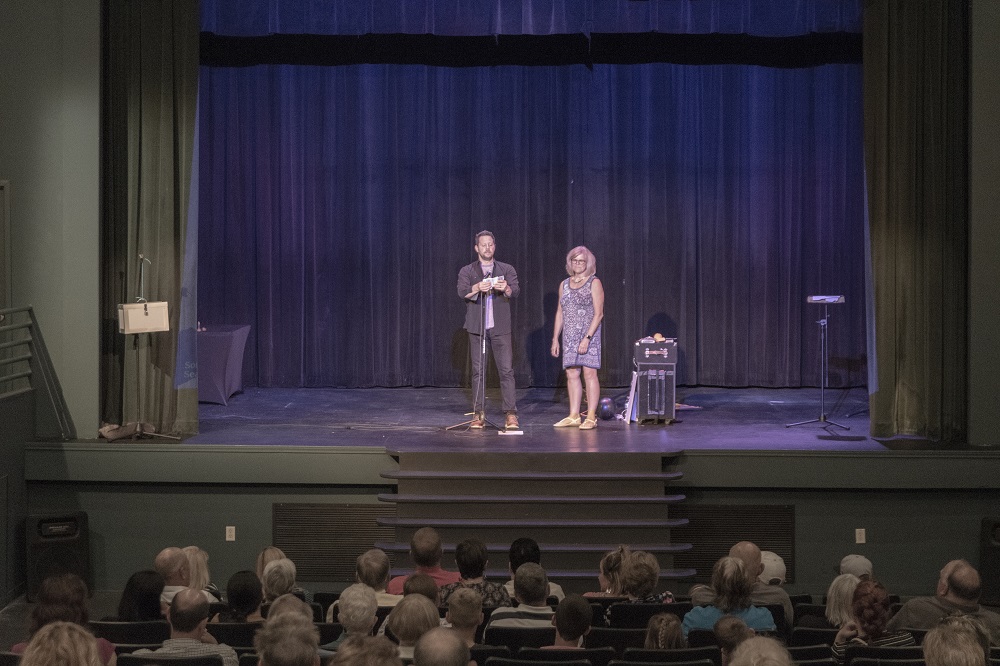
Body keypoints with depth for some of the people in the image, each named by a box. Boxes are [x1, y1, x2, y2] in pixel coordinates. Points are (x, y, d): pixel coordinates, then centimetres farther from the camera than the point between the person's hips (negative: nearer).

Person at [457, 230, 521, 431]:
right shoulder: (467, 271, 8)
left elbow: (516, 291, -4)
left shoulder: (507, 270, 10)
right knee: (478, 371, 2)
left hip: (500, 328, 0)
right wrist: (477, 288, -29)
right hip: (477, 327, 0)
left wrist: (506, 288, -27)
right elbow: (462, 292, -8)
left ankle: (511, 414, -9)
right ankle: (479, 414, 6)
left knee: (507, 370, -7)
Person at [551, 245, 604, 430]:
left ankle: (591, 417, -5)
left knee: (589, 374, -6)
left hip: (589, 335, -5)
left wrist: (587, 337, -17)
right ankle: (574, 416, 8)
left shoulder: (594, 283, -3)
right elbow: (560, 313, 17)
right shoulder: (564, 285, 14)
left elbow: (598, 313, -9)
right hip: (569, 337, 5)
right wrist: (555, 338, 11)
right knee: (571, 375, 4)